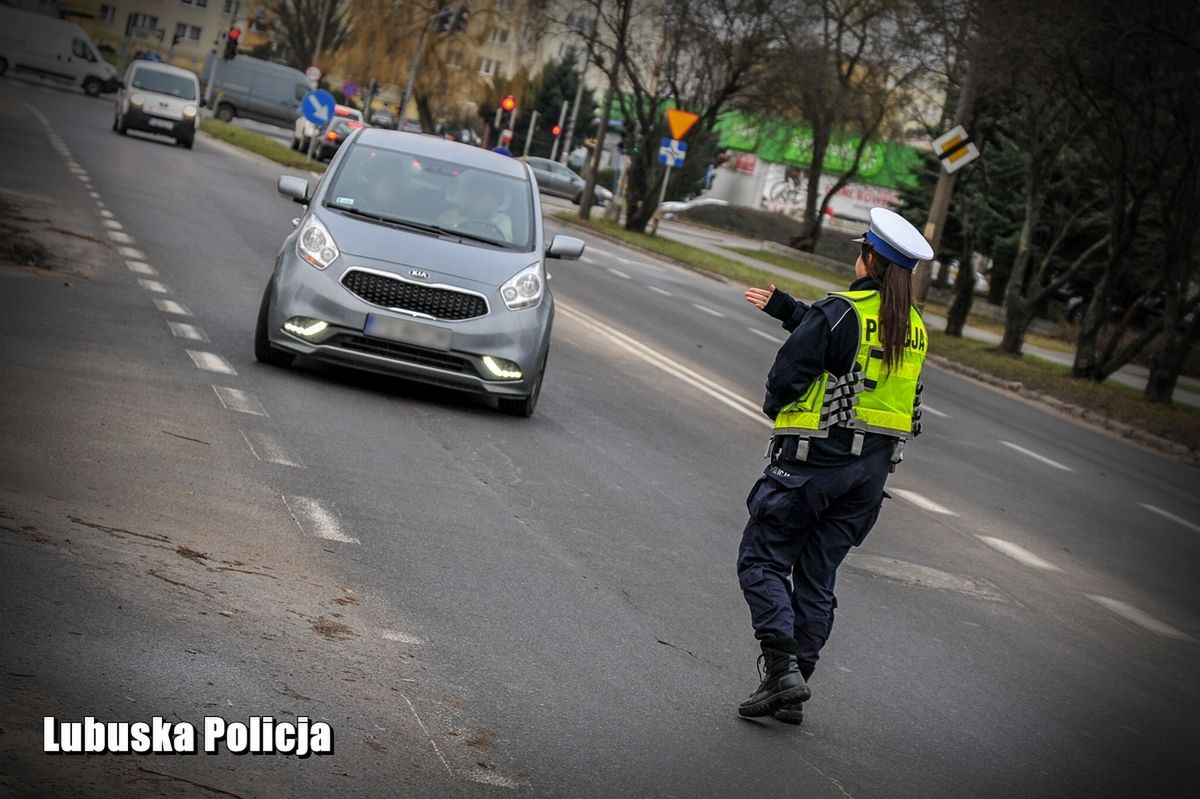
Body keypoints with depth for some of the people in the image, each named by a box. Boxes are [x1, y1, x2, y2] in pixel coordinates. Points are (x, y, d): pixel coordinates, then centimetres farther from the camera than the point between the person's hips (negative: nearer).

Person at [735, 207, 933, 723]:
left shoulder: (841, 311, -14)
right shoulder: (914, 327, 8)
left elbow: (785, 375, -13)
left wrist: (777, 411, 9)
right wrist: (782, 306, 27)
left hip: (812, 462, -7)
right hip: (873, 467, 7)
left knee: (762, 561, 3)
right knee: (817, 576, 12)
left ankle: (781, 669, -10)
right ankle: (793, 690, 13)